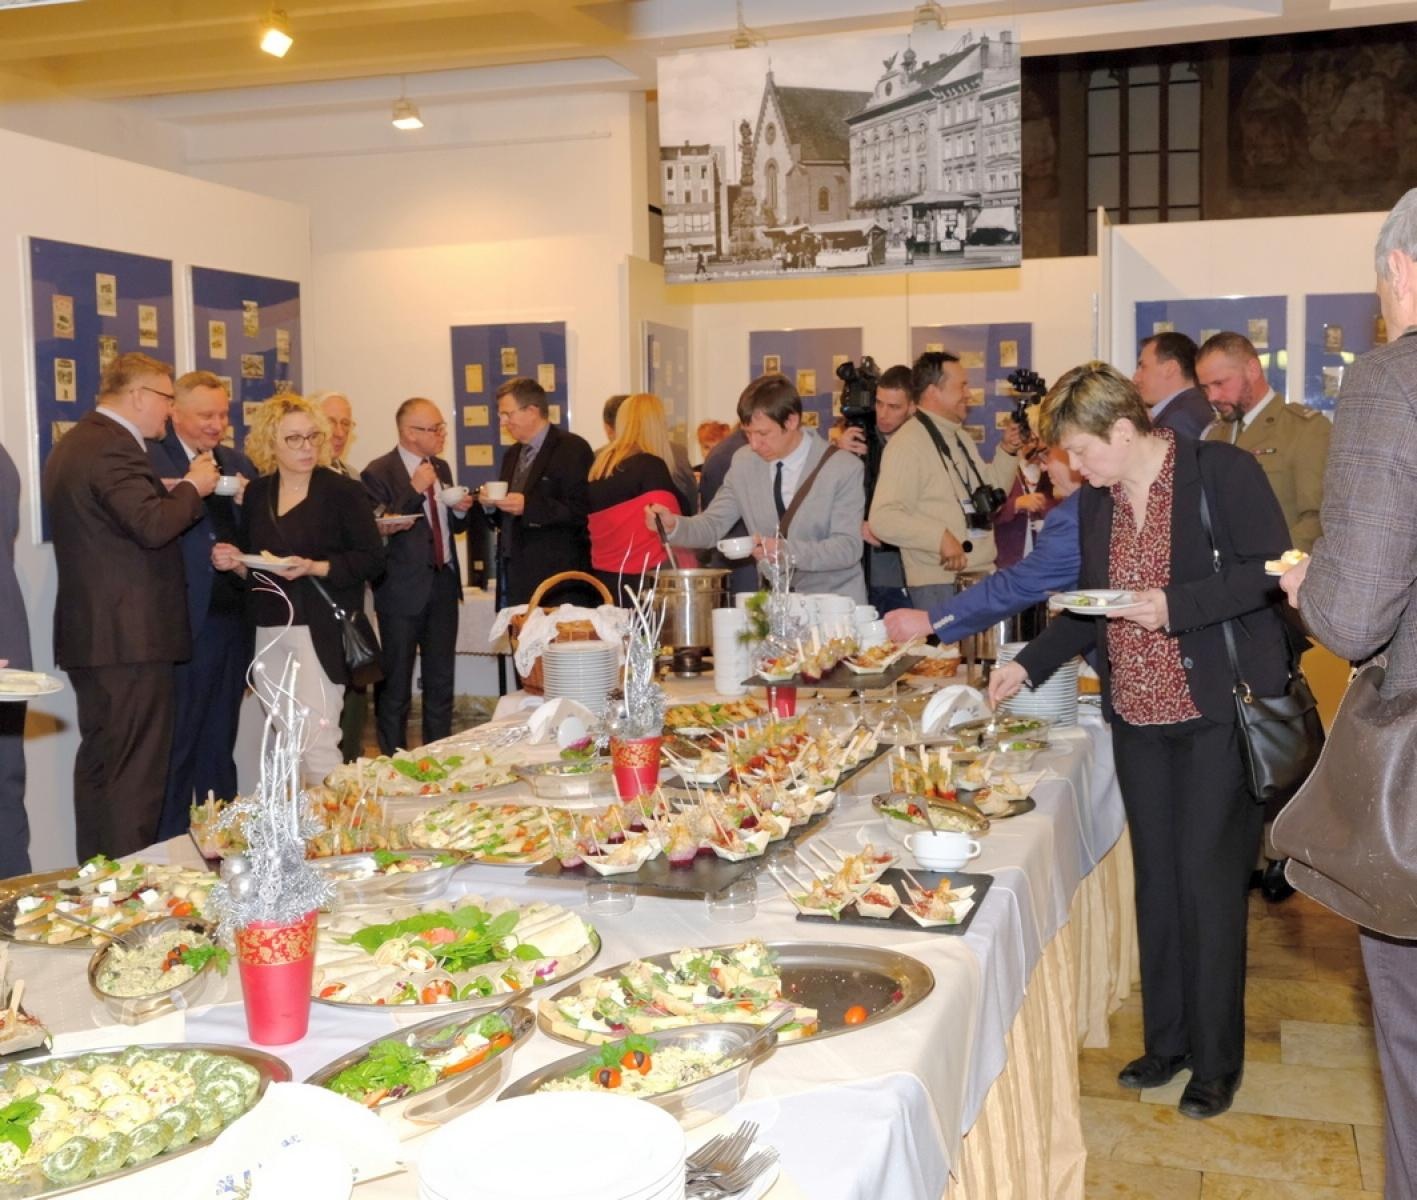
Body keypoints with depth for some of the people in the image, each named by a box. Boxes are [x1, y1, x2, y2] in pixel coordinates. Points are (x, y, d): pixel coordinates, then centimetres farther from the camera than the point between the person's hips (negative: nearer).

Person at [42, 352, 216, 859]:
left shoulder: (74, 443, 17)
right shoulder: (113, 448, -17)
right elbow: (152, 526, -26)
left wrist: (178, 491, 15)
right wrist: (192, 486, -10)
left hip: (90, 634, 11)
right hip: (129, 638, -11)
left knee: (99, 764, 16)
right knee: (135, 774, -5)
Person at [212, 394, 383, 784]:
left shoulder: (342, 491, -5)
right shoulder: (256, 493, 10)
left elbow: (372, 558, -8)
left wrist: (315, 568, -19)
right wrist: (235, 562, -4)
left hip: (320, 631, -5)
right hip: (269, 632, 5)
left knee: (317, 741, -10)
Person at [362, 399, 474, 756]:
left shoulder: (441, 468, 11)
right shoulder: (379, 473, -11)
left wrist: (461, 509, -2)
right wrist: (414, 490, -23)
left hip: (443, 583, 6)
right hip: (404, 589, -6)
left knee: (441, 680, 12)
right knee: (395, 685, 3)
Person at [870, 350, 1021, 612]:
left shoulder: (962, 438, 15)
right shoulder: (908, 443, -13)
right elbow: (883, 518, -22)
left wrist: (1006, 451, 10)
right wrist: (940, 536, -28)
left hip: (983, 576, 8)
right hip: (940, 585, -8)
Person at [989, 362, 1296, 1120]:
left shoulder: (1223, 472, -11)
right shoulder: (1096, 503, 9)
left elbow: (1273, 572, -13)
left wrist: (1175, 605, -21)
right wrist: (1029, 665, 7)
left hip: (1216, 712, -6)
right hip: (1137, 716, 6)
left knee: (1208, 880, 0)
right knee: (1156, 880, 13)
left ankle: (1216, 1061, 16)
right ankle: (1166, 1040, 27)